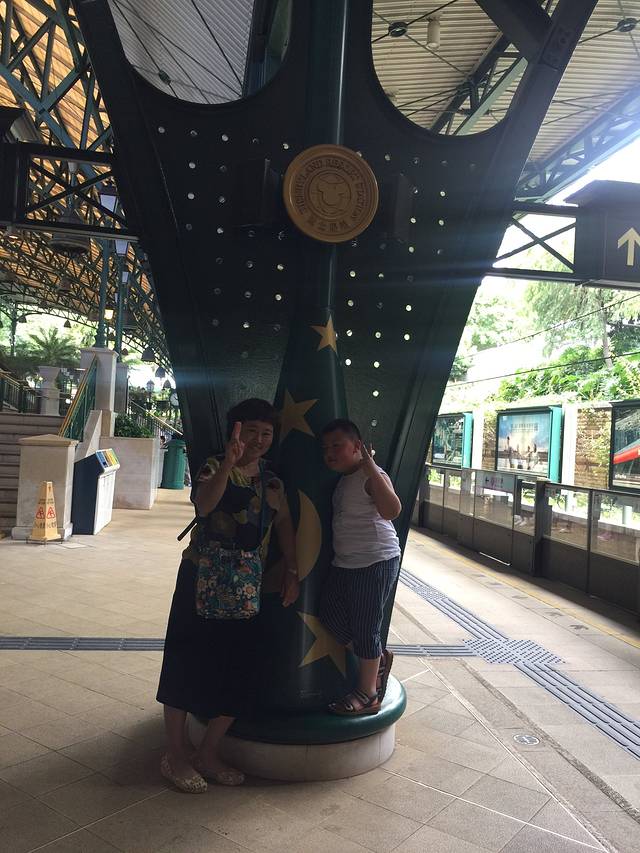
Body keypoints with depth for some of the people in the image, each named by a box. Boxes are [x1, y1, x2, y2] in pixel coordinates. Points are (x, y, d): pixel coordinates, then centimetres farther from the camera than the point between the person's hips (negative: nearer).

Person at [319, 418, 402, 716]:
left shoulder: (372, 477, -18)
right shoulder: (343, 480, 10)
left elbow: (391, 510, -36)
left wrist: (370, 469, -40)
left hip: (375, 563, -9)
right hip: (344, 563, 9)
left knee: (364, 628, 2)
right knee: (330, 615, 12)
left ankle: (367, 694, 20)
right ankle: (379, 657, 30)